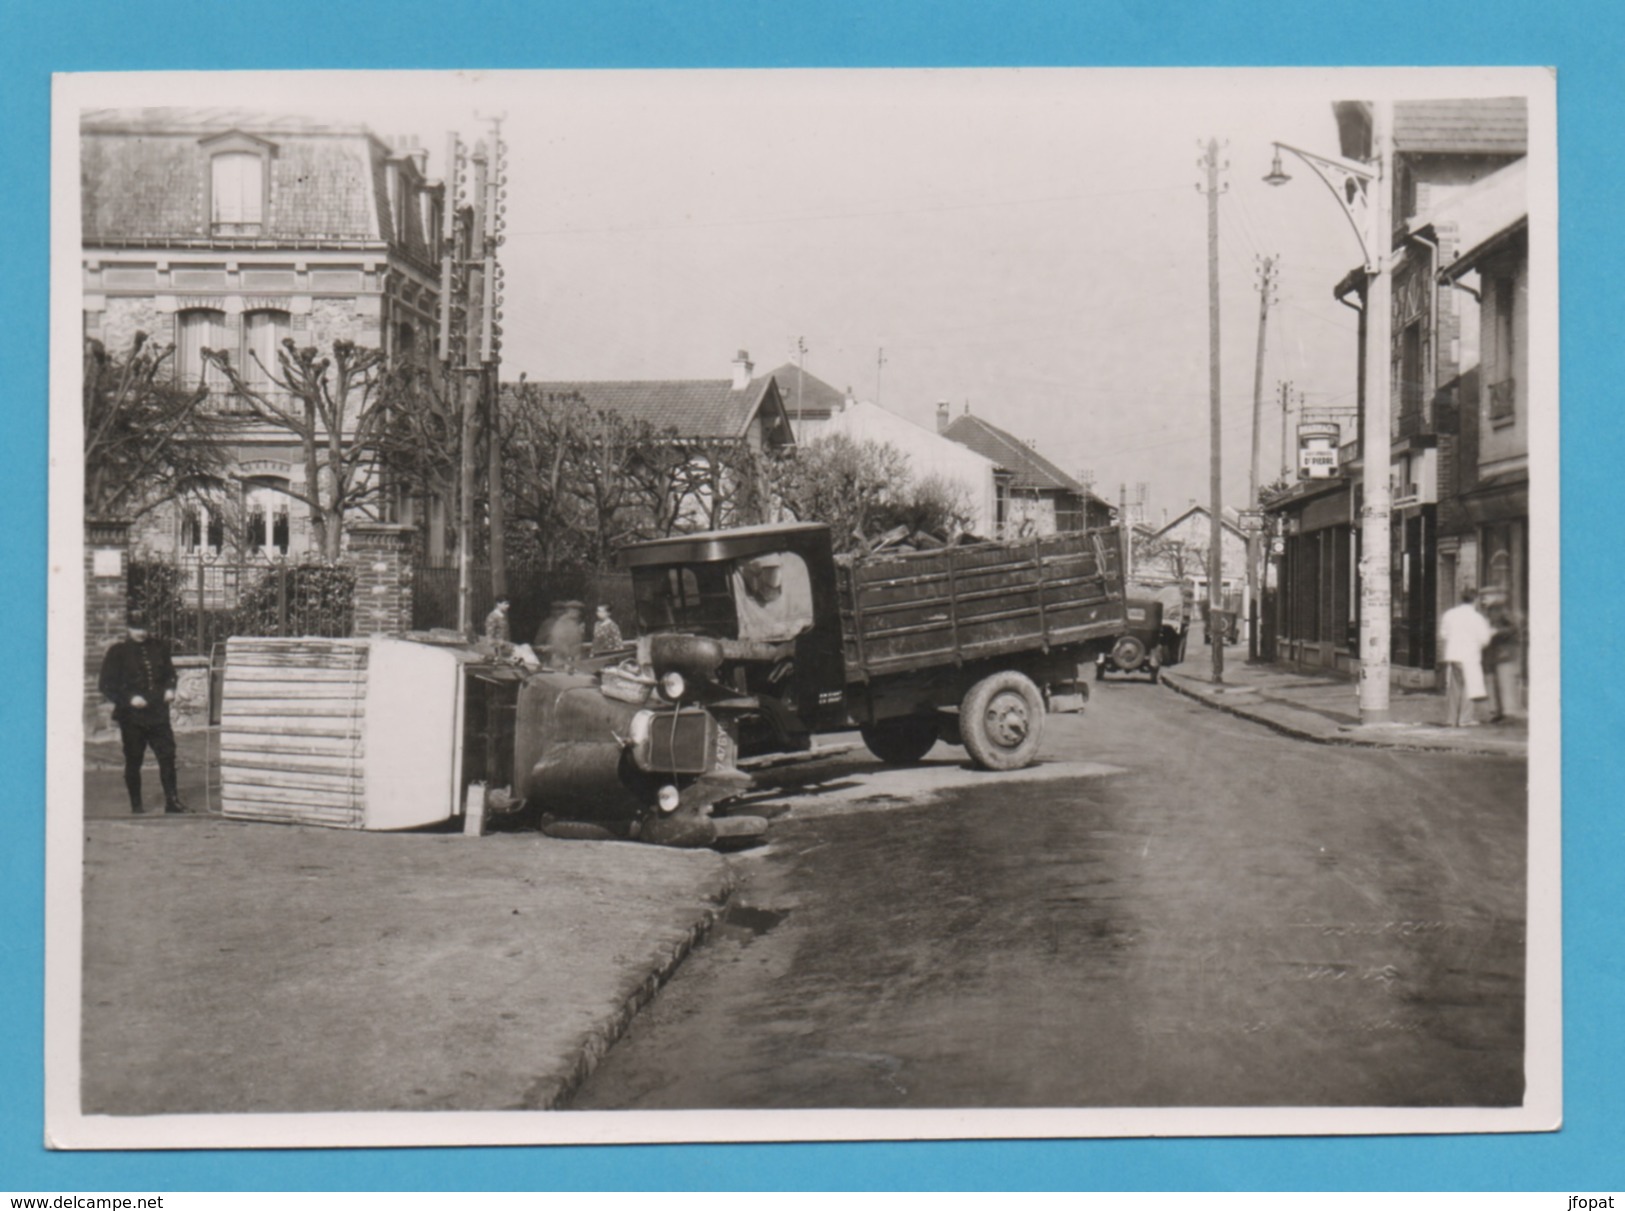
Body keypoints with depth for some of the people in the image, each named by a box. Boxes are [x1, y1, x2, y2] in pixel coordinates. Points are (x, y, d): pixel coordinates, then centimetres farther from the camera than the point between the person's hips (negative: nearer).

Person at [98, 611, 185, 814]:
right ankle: (136, 805, 14)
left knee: (167, 755, -2)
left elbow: (169, 672, 23)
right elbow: (106, 685, -3)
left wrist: (169, 689, 2)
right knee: (133, 761, 5)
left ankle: (172, 800, 5)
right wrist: (129, 699, -15)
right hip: (131, 716, -3)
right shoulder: (117, 652, -2)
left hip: (158, 713, 3)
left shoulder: (158, 647, 8)